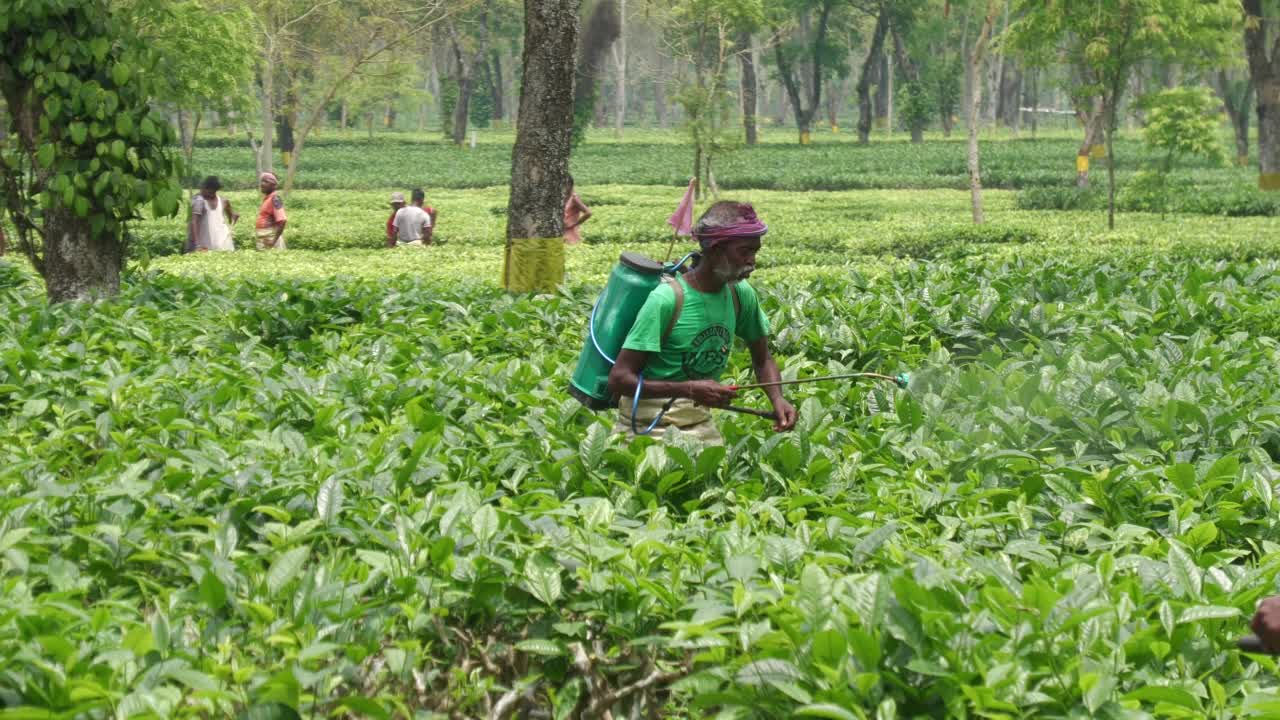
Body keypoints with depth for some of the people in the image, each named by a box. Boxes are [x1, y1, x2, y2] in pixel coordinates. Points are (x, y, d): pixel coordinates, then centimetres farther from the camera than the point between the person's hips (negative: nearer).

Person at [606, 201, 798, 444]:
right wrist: (690, 389, -30)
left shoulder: (741, 295, -2)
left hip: (699, 422, 6)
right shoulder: (667, 299, -20)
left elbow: (762, 359, 14)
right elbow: (619, 379, -21)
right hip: (648, 424, -5)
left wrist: (777, 398, -7)